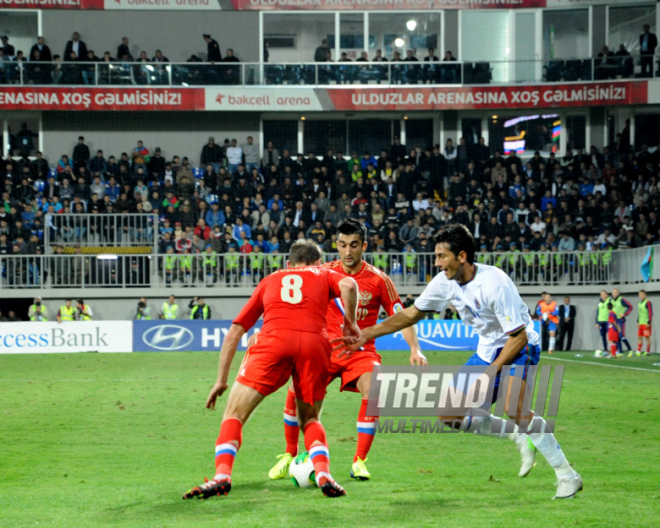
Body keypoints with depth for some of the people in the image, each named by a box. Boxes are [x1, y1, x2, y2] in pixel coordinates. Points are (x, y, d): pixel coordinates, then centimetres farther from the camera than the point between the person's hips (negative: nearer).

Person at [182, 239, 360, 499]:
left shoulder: (270, 280, 33)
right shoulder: (323, 274, 30)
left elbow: (234, 332, 29)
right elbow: (348, 285, 4)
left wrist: (221, 380, 32)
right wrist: (351, 323, 18)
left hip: (273, 341, -1)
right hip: (315, 342, 1)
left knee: (234, 413, 6)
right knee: (310, 419, 20)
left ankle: (222, 476, -15)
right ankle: (323, 475, -3)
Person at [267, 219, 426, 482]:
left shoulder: (378, 280, -6)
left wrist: (415, 349, -16)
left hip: (361, 349, -1)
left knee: (372, 392, -28)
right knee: (296, 391, -20)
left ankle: (359, 462, -14)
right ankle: (289, 456, 2)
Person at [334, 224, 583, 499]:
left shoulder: (494, 284, -29)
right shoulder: (445, 282, -6)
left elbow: (519, 336, -26)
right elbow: (412, 314, 8)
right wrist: (366, 335, 4)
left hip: (519, 347, -8)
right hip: (488, 350, 8)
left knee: (514, 407, -33)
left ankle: (567, 475, -22)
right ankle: (521, 438, 13)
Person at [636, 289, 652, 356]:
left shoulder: (647, 302, -10)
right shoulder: (640, 303, 16)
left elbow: (650, 313, -14)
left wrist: (649, 323, -17)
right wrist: (638, 322, 19)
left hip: (646, 324, -8)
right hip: (641, 323, 8)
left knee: (647, 337, -4)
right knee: (639, 337, 6)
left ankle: (648, 351, 1)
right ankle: (638, 351, 9)